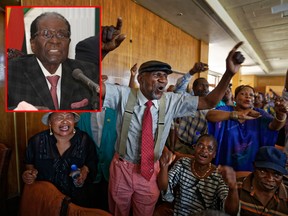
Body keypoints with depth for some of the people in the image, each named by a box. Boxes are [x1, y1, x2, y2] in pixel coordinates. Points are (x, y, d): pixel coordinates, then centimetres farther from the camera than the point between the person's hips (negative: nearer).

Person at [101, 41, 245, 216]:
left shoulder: (172, 101, -11)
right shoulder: (124, 95, -16)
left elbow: (209, 102, -11)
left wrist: (229, 73, -23)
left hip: (150, 171, 1)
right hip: (122, 168, 0)